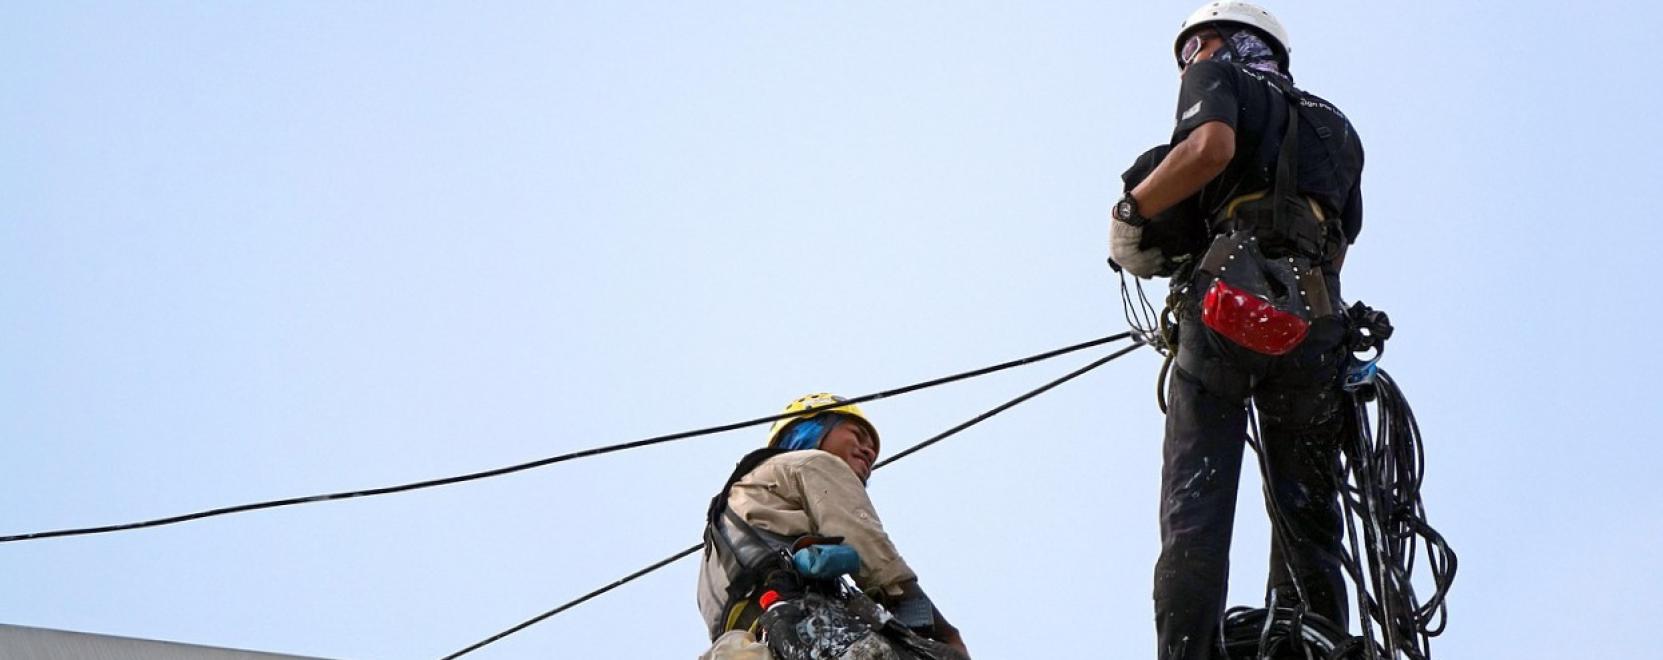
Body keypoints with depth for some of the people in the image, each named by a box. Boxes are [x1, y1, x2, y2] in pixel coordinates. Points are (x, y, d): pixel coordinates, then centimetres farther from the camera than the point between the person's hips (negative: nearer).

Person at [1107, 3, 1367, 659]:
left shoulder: (1218, 77, 14)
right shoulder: (1336, 127, 32)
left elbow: (1210, 145, -9)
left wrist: (1131, 210, 1)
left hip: (1227, 307, -5)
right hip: (1315, 323, 5)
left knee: (1194, 512, -6)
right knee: (1307, 522, 10)